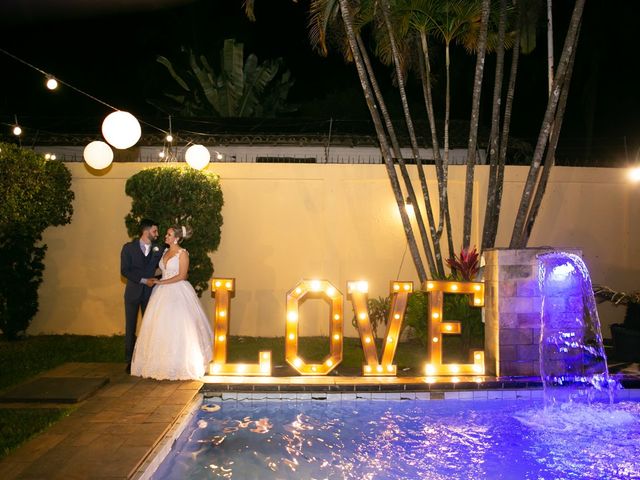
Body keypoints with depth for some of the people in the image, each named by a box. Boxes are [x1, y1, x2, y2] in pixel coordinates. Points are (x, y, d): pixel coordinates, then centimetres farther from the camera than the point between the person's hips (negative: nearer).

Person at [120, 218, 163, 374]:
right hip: (133, 292, -1)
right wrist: (143, 280, -17)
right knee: (130, 327, 4)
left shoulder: (158, 250, 2)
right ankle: (130, 361, 14)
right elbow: (124, 270, -9)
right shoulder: (128, 247, -4)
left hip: (150, 292, 1)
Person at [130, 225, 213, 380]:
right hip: (163, 293, 7)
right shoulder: (165, 252, 14)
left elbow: (182, 276, -13)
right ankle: (162, 362, 11)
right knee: (160, 326, 4)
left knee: (177, 328, -4)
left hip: (178, 293, -7)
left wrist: (160, 282, -13)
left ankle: (180, 364, 4)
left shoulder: (182, 253, -8)